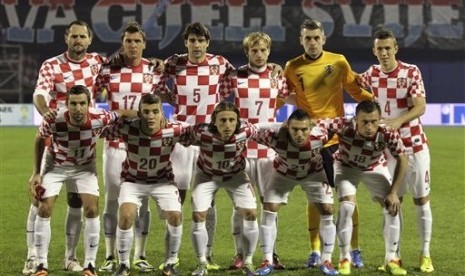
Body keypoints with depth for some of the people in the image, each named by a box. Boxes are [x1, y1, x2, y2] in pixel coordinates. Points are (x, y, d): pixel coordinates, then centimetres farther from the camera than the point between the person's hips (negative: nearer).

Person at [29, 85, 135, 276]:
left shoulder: (99, 119, -31)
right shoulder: (53, 121, -30)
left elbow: (121, 114, -9)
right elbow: (40, 140, -8)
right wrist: (36, 172, -6)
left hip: (85, 168, 0)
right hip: (56, 167, 0)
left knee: (92, 210, -13)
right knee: (44, 210, -9)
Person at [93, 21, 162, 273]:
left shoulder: (153, 70, 2)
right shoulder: (108, 69, 0)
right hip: (115, 143, -1)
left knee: (142, 200, 3)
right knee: (112, 199, 1)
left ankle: (139, 256, 11)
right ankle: (110, 257, 8)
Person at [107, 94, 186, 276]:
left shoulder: (173, 131, -25)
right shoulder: (128, 129, -27)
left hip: (162, 180, 1)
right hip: (133, 180, -1)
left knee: (175, 216, -14)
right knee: (126, 215, -21)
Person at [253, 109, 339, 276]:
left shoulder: (320, 137, -38)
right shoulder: (275, 137, -41)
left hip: (313, 173, 0)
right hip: (283, 173, 0)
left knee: (328, 210, -8)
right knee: (268, 210, -10)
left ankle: (326, 261, 6)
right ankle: (267, 261, 2)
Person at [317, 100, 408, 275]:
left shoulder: (388, 134, -36)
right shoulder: (345, 127, -40)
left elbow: (402, 160, -23)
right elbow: (318, 124, -36)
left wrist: (393, 192, -23)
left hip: (375, 168, 2)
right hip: (346, 167, -2)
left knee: (392, 208, -8)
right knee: (346, 207, -20)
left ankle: (391, 259, 9)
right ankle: (345, 259, -4)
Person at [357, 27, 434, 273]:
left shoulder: (411, 72, -8)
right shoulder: (369, 76, 0)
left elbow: (420, 107, -17)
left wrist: (398, 121, -33)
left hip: (414, 145, -2)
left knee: (421, 199, 1)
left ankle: (425, 254, 9)